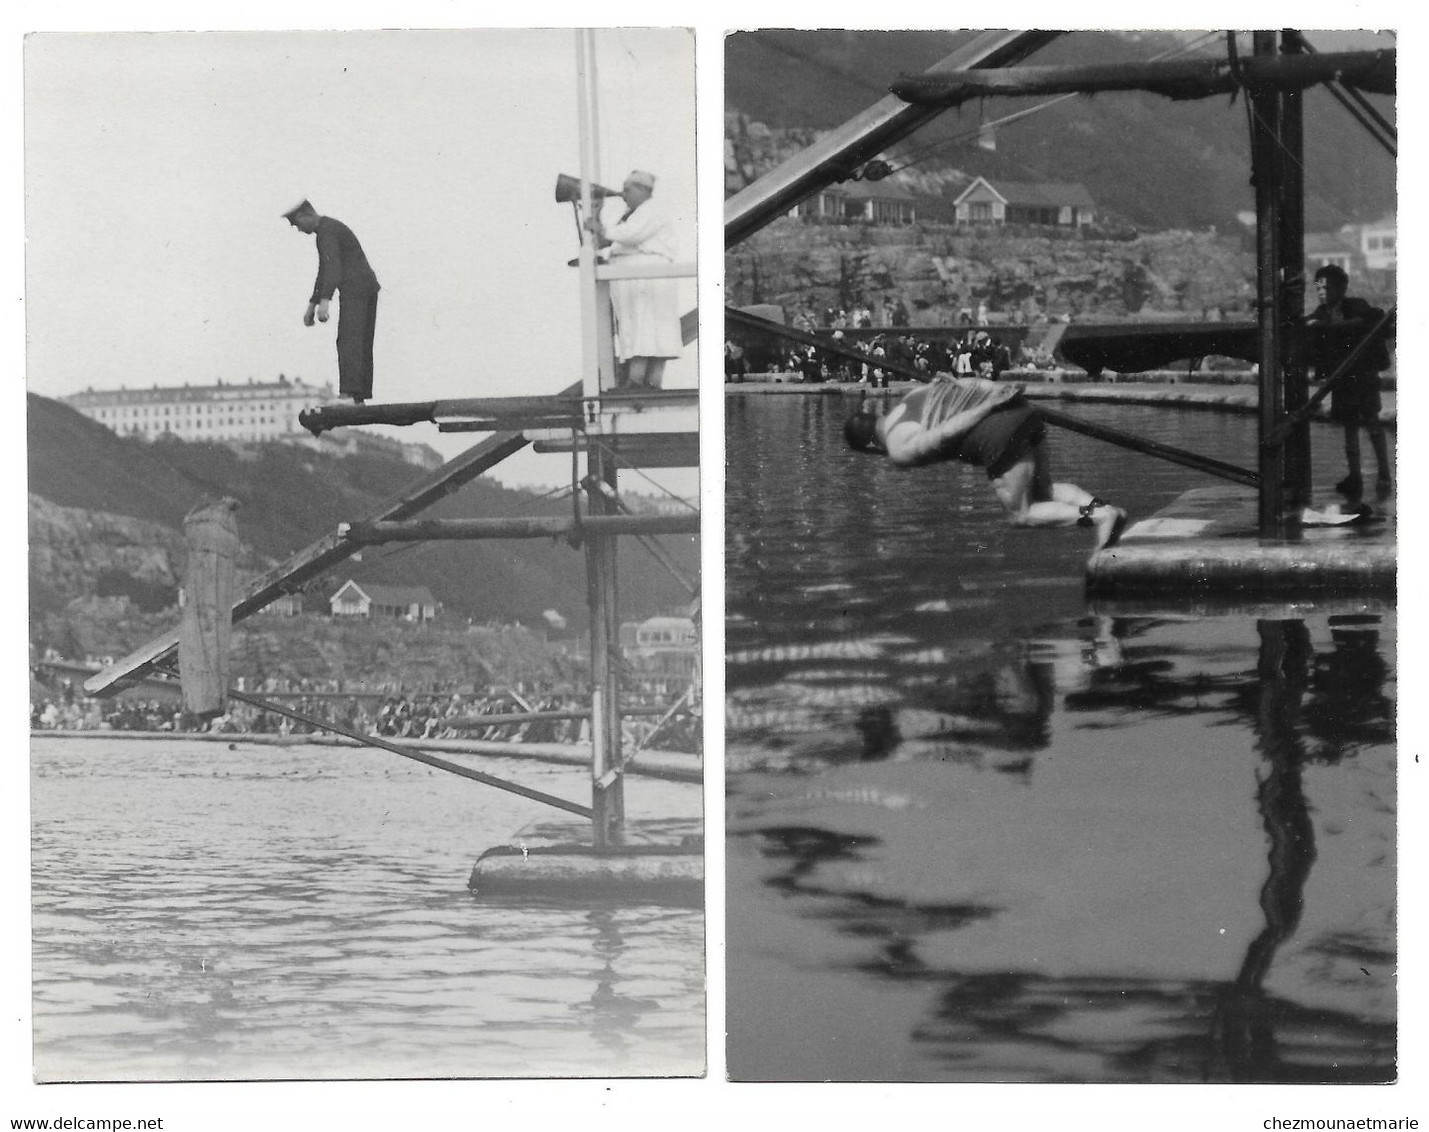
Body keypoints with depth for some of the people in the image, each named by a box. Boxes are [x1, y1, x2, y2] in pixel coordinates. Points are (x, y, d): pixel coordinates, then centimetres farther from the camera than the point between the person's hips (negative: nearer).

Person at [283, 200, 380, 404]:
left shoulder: (326, 231, -10)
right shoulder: (331, 228, 25)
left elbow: (332, 266, -24)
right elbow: (324, 272, 31)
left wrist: (324, 301, -34)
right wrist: (312, 305, 32)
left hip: (354, 288, -10)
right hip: (368, 288, 10)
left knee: (348, 341, -18)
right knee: (361, 346, 7)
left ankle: (348, 394, -30)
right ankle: (360, 399, 3)